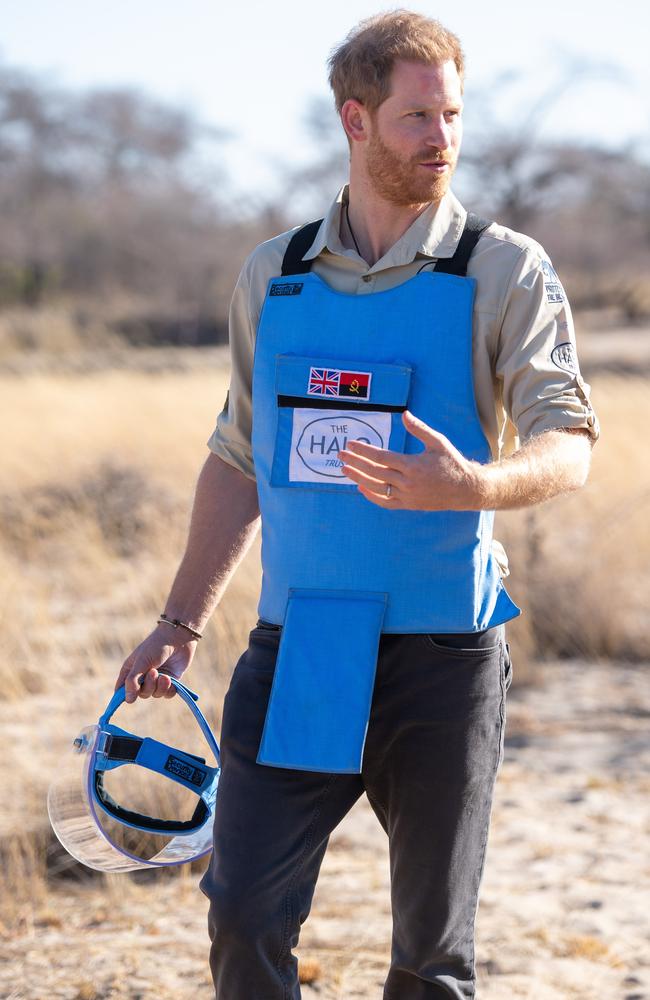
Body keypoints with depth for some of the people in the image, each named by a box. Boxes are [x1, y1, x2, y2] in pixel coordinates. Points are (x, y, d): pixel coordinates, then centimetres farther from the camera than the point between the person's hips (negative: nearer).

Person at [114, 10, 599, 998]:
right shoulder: (272, 276, 9)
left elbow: (569, 445, -13)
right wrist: (180, 622, 14)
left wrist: (475, 485, -34)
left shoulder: (504, 272, -2)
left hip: (441, 653, -3)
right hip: (293, 654, 3)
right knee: (243, 915, -3)